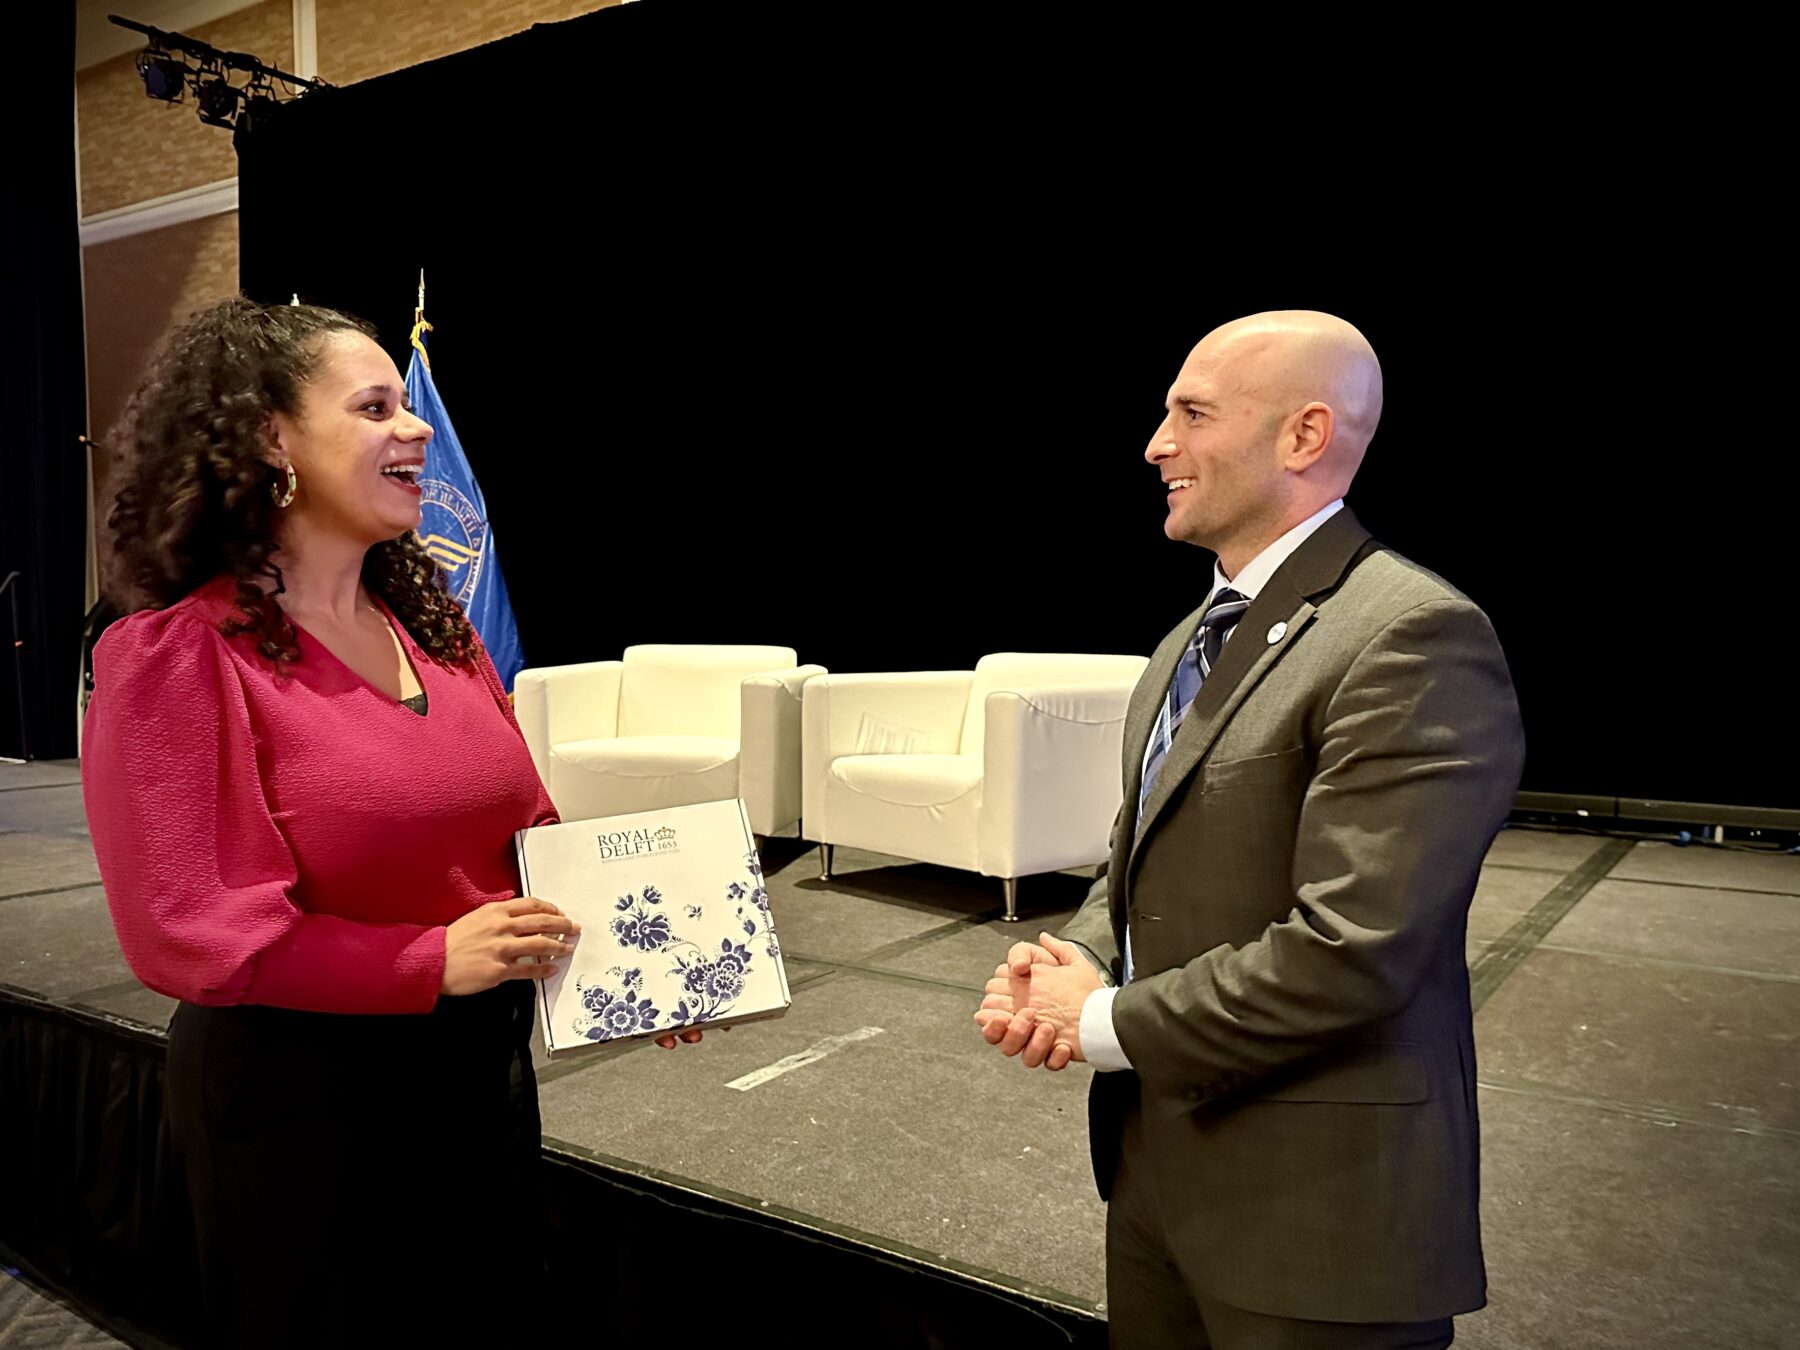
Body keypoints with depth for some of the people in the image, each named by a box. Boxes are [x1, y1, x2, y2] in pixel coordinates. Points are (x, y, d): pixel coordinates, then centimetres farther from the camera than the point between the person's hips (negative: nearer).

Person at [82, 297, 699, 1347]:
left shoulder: (433, 621, 5)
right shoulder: (175, 655, -15)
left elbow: (531, 832, 11)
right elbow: (188, 932, -19)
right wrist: (434, 961, -25)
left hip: (486, 1067, 7)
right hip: (299, 1094, -6)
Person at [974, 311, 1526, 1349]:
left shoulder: (1412, 637, -20)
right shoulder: (1192, 641, 10)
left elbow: (1348, 951, -26)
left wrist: (1107, 1022, -15)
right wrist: (1073, 967, -4)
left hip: (1314, 1203, -7)